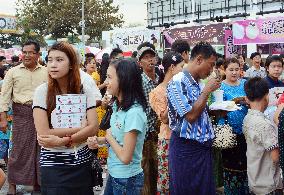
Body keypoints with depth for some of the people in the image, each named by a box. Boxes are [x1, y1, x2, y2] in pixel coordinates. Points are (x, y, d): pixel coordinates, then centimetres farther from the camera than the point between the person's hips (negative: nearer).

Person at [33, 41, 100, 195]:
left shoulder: (85, 89, -4)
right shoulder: (42, 91, -10)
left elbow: (93, 127, -9)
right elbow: (43, 134, -15)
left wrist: (62, 140, -20)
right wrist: (80, 128, -14)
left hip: (82, 160, 2)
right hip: (53, 163, -2)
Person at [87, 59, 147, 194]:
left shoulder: (134, 112, -26)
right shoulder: (118, 105, 1)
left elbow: (125, 157, -26)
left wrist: (109, 137, -12)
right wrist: (99, 140, -3)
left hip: (127, 179, -8)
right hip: (114, 173, 8)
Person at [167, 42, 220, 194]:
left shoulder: (197, 83, 11)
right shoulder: (178, 82, -16)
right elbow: (190, 115, -22)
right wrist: (207, 90, -15)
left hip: (203, 146, 8)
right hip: (186, 149, -8)